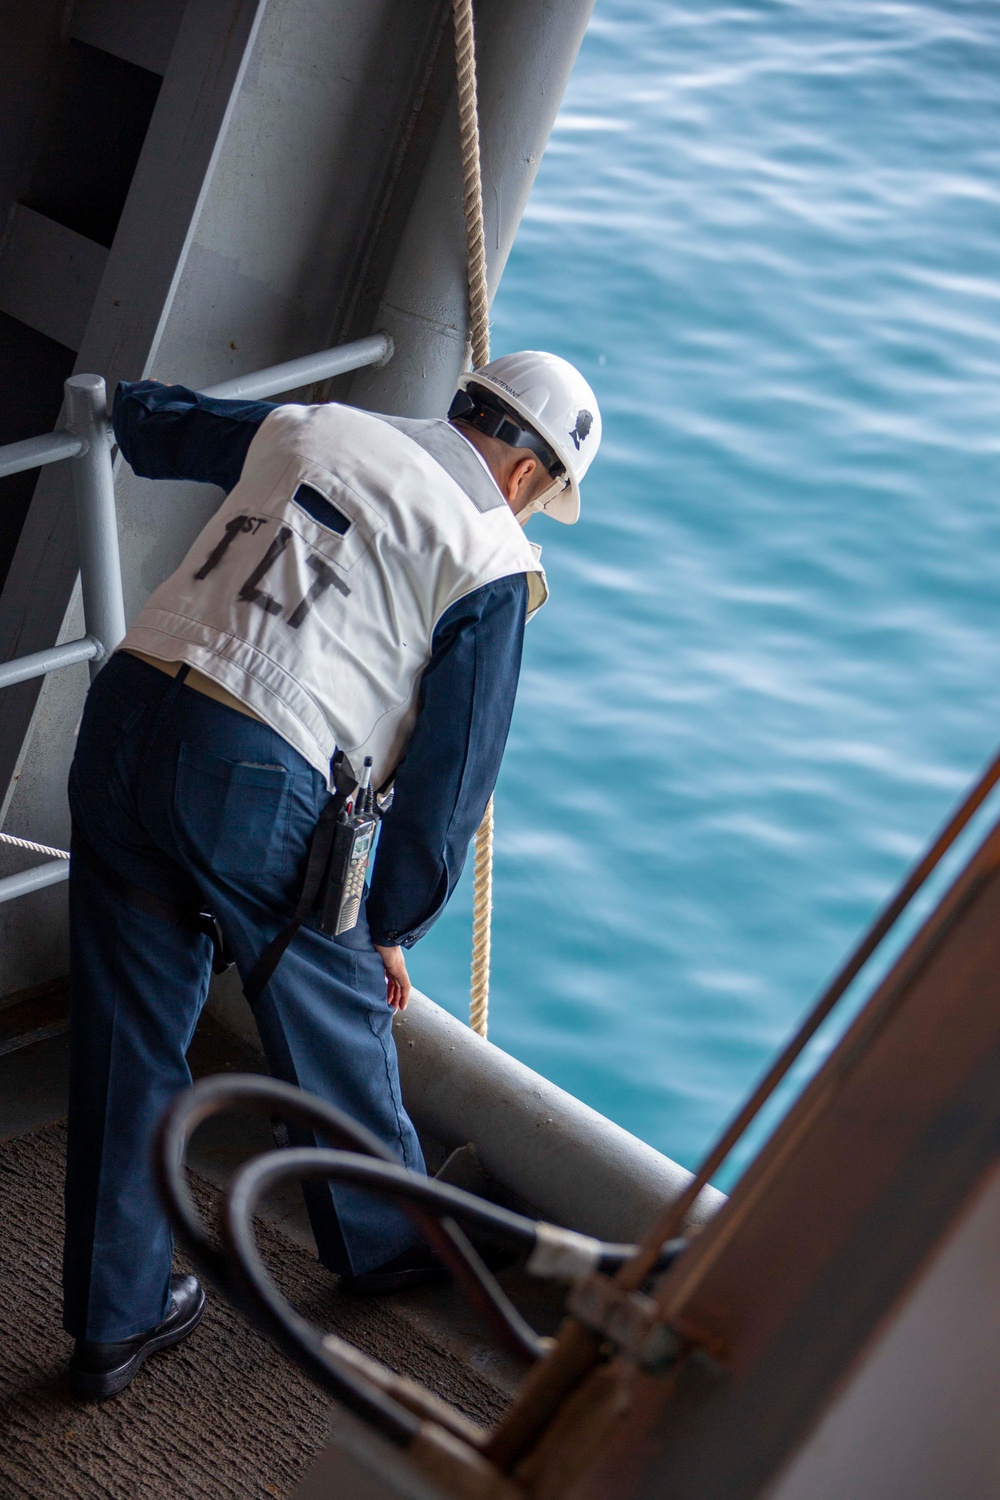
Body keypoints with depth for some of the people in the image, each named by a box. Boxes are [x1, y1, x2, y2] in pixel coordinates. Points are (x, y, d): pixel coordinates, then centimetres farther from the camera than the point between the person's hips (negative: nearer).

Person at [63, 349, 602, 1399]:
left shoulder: (308, 429, 16)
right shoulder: (490, 558, 1)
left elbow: (146, 424, 32)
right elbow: (452, 770, 1)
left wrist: (145, 405, 57)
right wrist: (393, 928, 11)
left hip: (122, 715, 6)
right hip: (256, 780, -5)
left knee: (125, 1037, 15)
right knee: (332, 1024, 19)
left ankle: (116, 1321, 28)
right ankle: (387, 1242, 44)